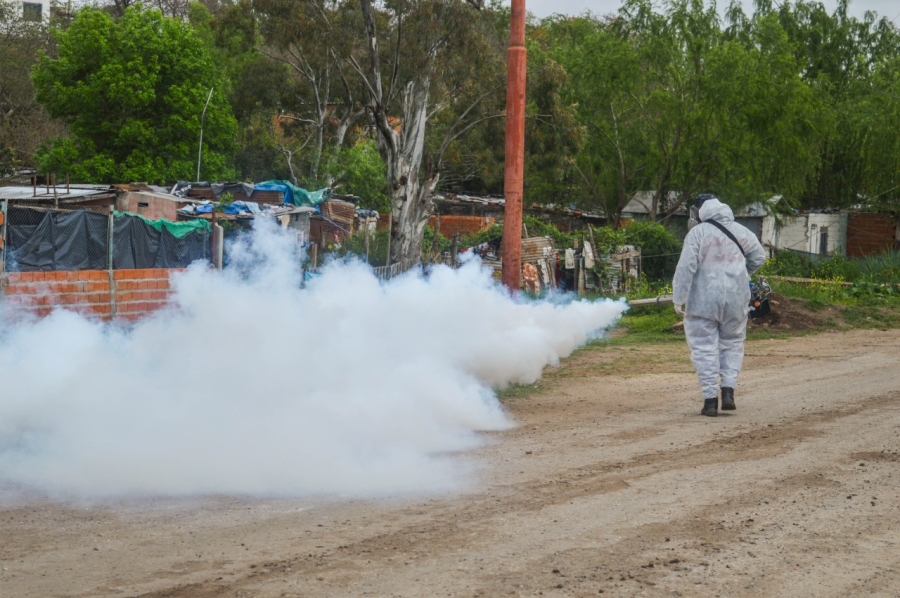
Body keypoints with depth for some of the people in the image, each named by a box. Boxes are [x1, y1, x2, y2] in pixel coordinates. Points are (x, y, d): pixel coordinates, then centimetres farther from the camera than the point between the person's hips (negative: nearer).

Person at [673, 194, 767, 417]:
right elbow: (759, 257, 13)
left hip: (704, 300, -4)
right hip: (736, 299, 4)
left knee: (705, 348, 2)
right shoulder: (740, 231, 8)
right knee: (732, 344, 17)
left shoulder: (698, 232, -6)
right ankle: (728, 391, 3)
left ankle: (710, 399, 0)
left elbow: (686, 267, -12)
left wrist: (678, 298, -10)